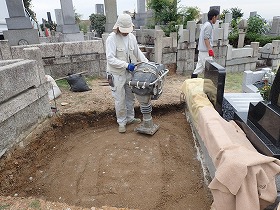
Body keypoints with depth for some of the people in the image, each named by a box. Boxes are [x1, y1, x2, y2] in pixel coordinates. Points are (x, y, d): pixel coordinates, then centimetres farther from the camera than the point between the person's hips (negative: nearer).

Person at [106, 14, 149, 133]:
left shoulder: (132, 37, 4)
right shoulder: (112, 39, -14)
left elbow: (138, 53, 14)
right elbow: (110, 59, -20)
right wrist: (126, 65, -25)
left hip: (130, 73, 6)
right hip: (117, 75, -6)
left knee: (130, 97, 17)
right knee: (120, 100, 3)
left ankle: (130, 118, 34)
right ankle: (121, 122, 20)